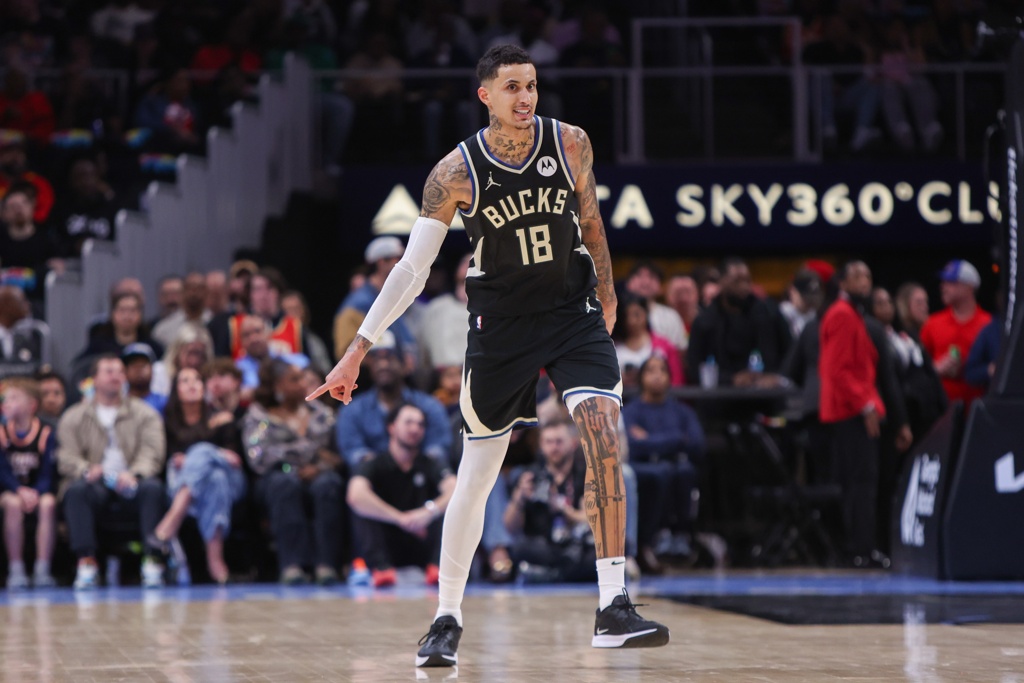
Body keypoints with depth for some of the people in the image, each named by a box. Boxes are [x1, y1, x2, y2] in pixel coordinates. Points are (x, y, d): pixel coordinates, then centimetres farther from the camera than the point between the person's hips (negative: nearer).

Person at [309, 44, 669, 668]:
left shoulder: (571, 144, -7)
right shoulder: (457, 173, -14)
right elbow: (411, 271, -13)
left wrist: (606, 294, 20)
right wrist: (358, 350, -17)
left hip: (573, 311, 1)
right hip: (499, 323, -1)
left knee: (604, 433, -20)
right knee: (475, 478, 3)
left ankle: (614, 608, -19)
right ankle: (448, 621, 18)